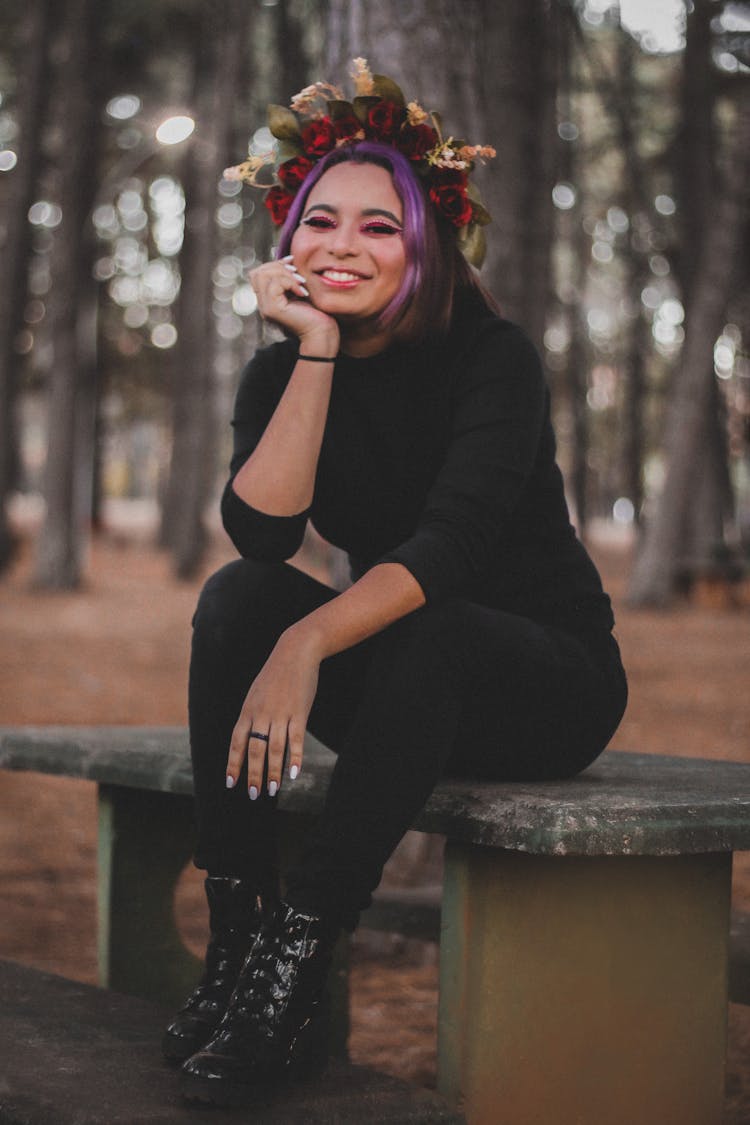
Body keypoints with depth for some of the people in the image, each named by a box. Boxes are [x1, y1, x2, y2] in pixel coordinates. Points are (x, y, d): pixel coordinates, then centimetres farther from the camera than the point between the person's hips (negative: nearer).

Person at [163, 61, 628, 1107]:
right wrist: (317, 351, -23)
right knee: (236, 596, -22)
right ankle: (238, 939, -25)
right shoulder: (281, 373, -2)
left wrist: (309, 642, -43)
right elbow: (263, 532, -19)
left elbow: (453, 540, -30)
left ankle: (300, 950, -33)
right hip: (403, 684, 4)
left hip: (549, 683, -4)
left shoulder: (491, 357, -15)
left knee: (427, 634, -36)